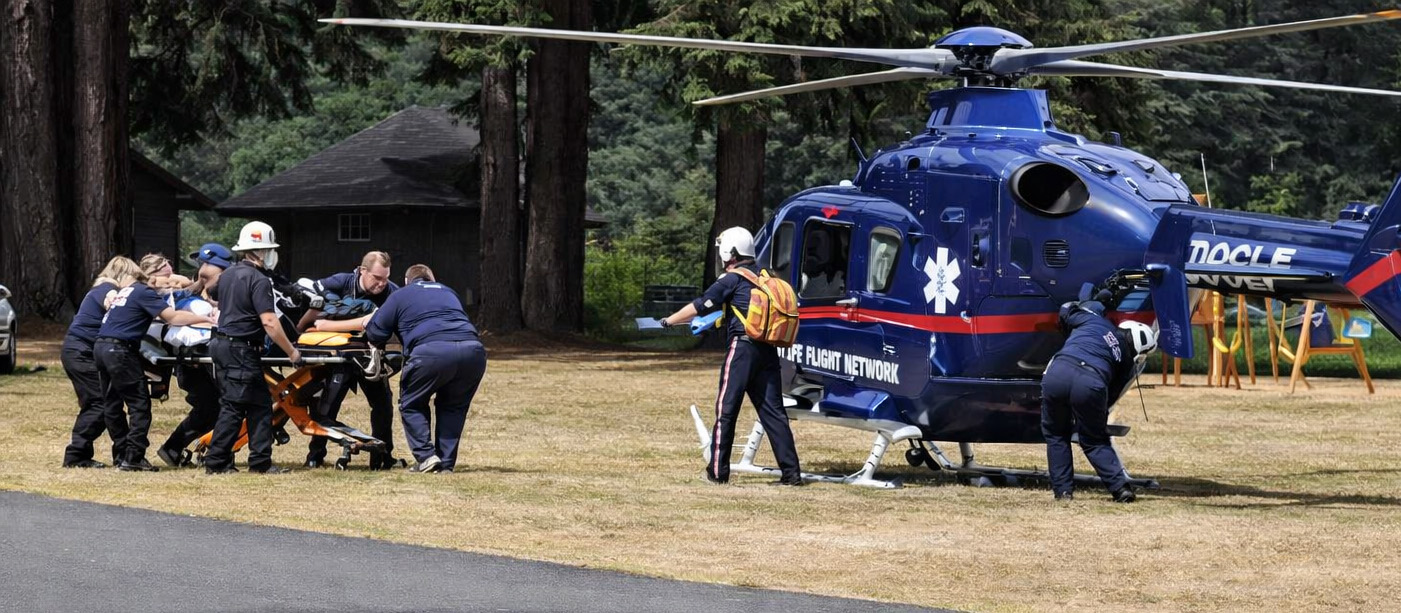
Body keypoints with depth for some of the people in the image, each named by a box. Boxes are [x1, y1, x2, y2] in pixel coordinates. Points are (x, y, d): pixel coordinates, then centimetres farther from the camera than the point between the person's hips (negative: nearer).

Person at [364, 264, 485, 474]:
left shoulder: (401, 296, 22)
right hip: (472, 350, 4)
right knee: (453, 407, 23)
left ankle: (426, 456, 1)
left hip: (431, 352, -4)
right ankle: (446, 463, 15)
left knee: (412, 404, 16)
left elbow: (374, 333, 19)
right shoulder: (448, 292, 35)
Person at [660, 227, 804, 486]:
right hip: (768, 350, 6)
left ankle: (718, 471, 3)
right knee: (772, 410, 6)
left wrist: (669, 321, 14)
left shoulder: (733, 279, -4)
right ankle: (791, 472, -1)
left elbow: (700, 307, -1)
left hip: (743, 348, -6)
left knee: (726, 409, 1)